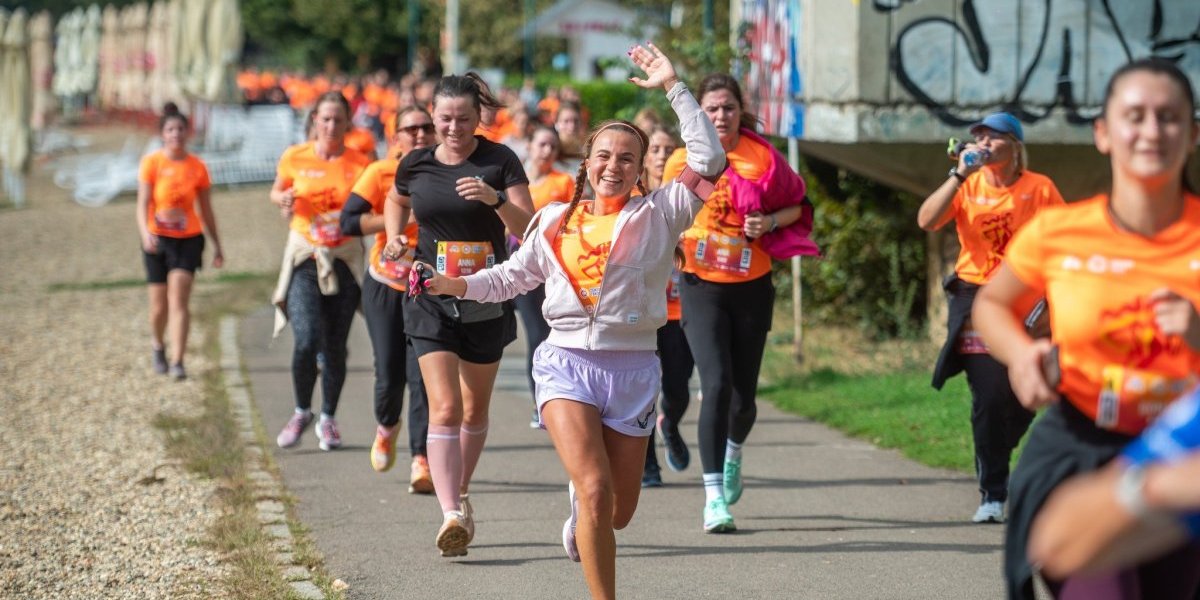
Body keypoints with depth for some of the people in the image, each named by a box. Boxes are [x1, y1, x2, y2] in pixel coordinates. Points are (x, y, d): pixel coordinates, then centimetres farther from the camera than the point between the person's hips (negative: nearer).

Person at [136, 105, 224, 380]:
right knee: (159, 305, 7)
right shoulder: (152, 163, -5)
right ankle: (157, 346, 37)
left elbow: (206, 210, 9)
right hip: (158, 240, 0)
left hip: (188, 239, 0)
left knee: (178, 300, -13)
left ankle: (177, 362, -16)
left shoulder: (197, 167, 0)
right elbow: (143, 204, -11)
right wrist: (146, 233, -28)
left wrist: (217, 246, 11)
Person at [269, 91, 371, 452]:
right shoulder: (295, 158, 0)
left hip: (345, 258, 1)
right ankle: (301, 412, 8)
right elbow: (277, 192, 18)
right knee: (307, 340, -15)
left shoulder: (359, 164, -1)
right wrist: (283, 200, -5)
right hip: (304, 257, -1)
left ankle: (328, 419, 21)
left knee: (335, 346, 3)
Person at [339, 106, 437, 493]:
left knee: (423, 374, -12)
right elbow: (349, 221, -16)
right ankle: (386, 428, 34)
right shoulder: (380, 174, -6)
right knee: (389, 373, 1)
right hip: (385, 286, 0)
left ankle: (422, 461, -12)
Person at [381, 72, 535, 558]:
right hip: (431, 297, 0)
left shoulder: (500, 161, -6)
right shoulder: (415, 165, 2)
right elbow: (395, 201, 24)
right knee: (445, 408, -14)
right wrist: (395, 237, 6)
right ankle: (452, 515, -21)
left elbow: (529, 228, -12)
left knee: (475, 409, 14)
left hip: (487, 298, 0)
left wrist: (497, 200, -29)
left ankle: (461, 495, 36)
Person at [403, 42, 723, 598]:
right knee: (595, 490, -21)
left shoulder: (658, 214, 2)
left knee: (617, 512, 11)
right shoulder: (556, 220, 9)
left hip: (633, 368, 1)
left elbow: (709, 159, -9)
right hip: (567, 361, 0)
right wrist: (458, 284, 5)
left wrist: (674, 88, -8)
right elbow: (515, 275, 21)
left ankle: (581, 512, 48)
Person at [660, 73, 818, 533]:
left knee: (743, 394, 7)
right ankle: (714, 498, -15)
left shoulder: (763, 158, -2)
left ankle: (733, 452, 44)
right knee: (716, 385, -18)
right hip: (702, 287, -1)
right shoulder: (682, 161, -1)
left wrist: (771, 223, -10)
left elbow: (799, 205, 8)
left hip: (752, 287, 1)